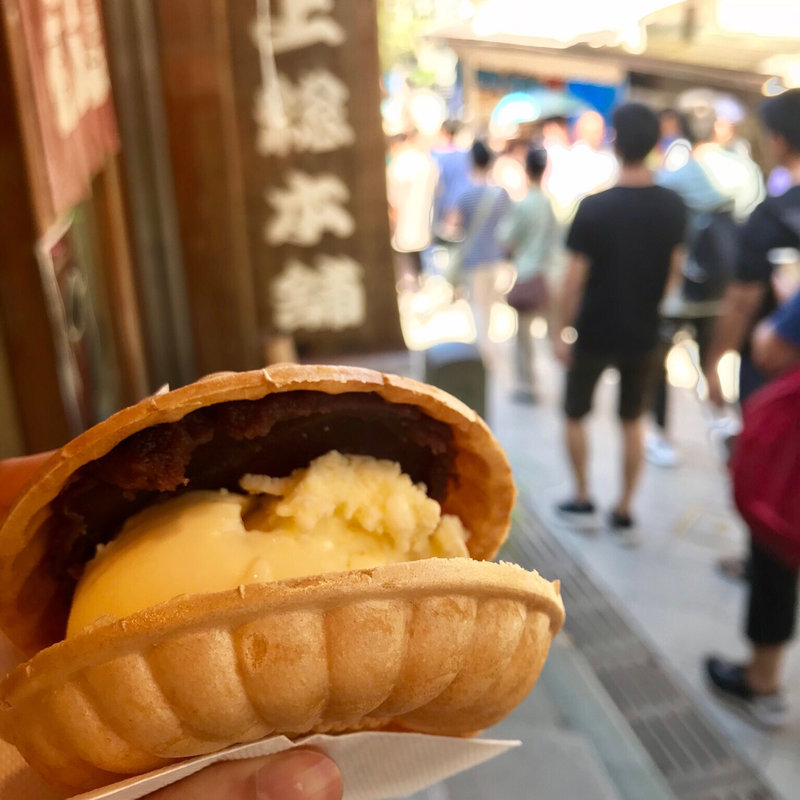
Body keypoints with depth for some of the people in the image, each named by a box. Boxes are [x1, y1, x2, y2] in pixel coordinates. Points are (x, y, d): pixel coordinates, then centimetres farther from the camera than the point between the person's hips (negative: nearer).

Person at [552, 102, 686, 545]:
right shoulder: (673, 205, -5)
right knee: (632, 422, 17)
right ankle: (624, 513, 23)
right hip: (643, 334, 4)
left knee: (575, 415, 17)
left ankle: (583, 500, 27)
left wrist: (562, 331, -6)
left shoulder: (594, 206, -19)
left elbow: (575, 277, -16)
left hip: (595, 335, -4)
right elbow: (674, 270, 6)